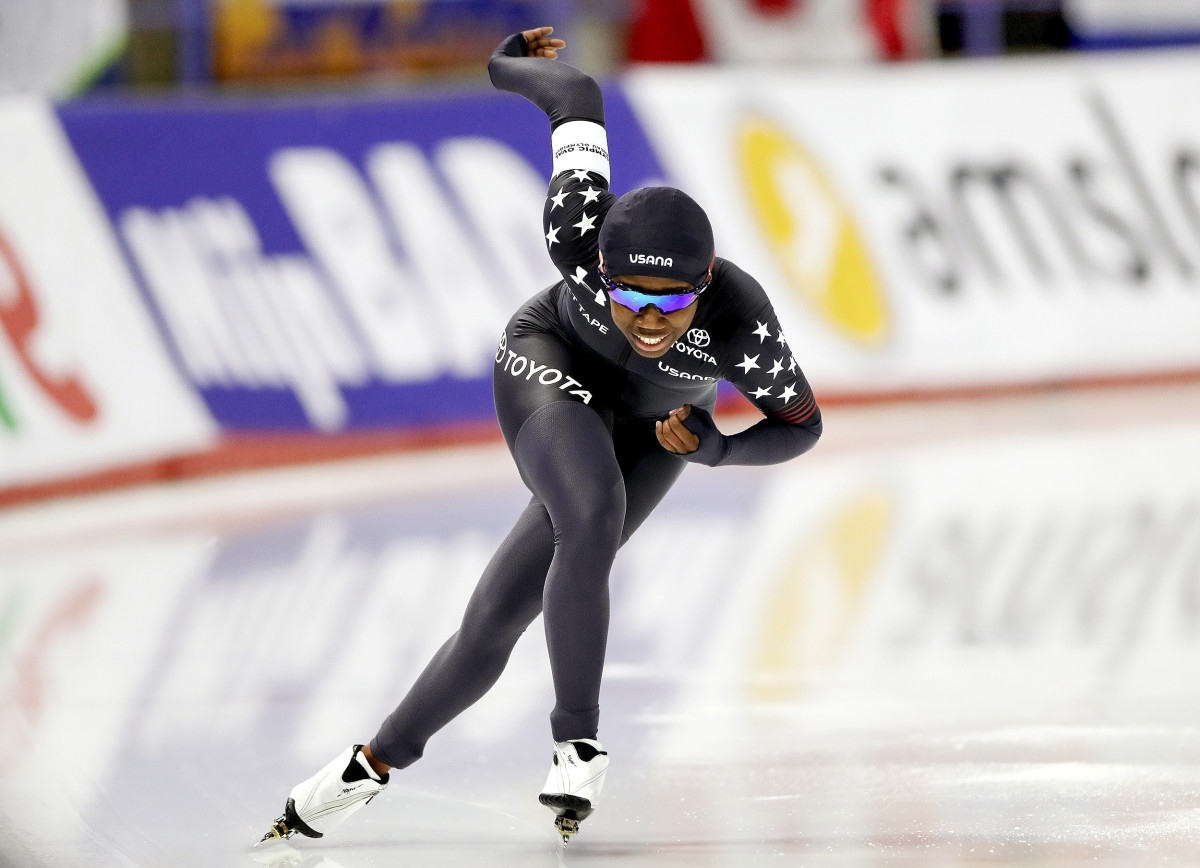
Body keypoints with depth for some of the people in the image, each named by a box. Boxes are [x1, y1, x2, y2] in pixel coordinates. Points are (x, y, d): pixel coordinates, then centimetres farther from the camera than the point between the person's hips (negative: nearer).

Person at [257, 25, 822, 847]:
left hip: (649, 432, 1)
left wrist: (714, 445, -31)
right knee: (593, 518, -34)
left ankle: (377, 762, 17)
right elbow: (577, 95, -18)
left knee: (495, 622, -4)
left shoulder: (744, 326, -36)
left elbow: (803, 423, -14)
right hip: (552, 365, -1)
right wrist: (510, 66, 2)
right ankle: (579, 740, -22)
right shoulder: (580, 235, -37)